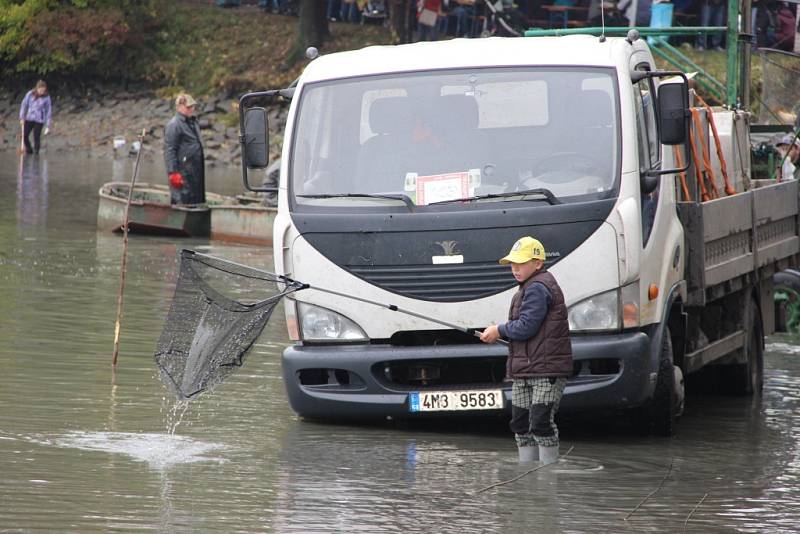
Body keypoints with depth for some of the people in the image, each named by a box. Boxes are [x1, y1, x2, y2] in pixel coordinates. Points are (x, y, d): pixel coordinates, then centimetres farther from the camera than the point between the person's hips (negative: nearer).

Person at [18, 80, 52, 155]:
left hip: (39, 120, -2)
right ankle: (29, 150, 22)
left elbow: (49, 110, -3)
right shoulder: (30, 94, -5)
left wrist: (48, 125, -5)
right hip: (29, 118, 2)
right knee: (24, 135, 2)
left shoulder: (46, 97, -8)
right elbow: (24, 105, 2)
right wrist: (22, 118, -2)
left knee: (37, 137, -5)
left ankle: (36, 152, 8)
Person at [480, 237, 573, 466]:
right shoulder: (530, 287, 21)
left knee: (541, 422, -12)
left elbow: (526, 327, -20)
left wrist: (500, 330, -4)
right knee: (521, 423, 12)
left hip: (545, 370, -11)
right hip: (523, 371, 11)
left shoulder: (538, 288, -12)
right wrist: (498, 333, 6)